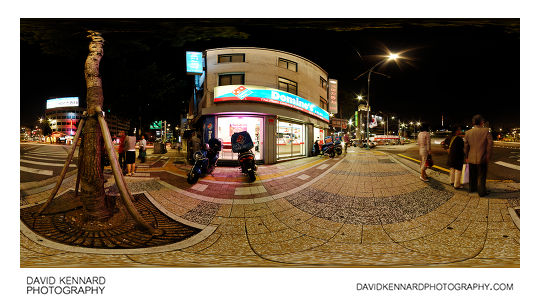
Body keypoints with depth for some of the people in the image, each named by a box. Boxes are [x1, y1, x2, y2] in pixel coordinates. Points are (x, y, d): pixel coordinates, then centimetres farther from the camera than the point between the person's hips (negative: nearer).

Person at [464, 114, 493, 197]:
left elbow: (466, 146, 4)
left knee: (472, 175, 19)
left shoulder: (468, 132, -1)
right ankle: (481, 192, 12)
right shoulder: (486, 131, -10)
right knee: (481, 176, 6)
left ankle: (472, 188, 32)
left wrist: (466, 157, 14)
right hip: (482, 158, -3)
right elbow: (490, 144, -11)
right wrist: (488, 156, -1)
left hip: (471, 158, 3)